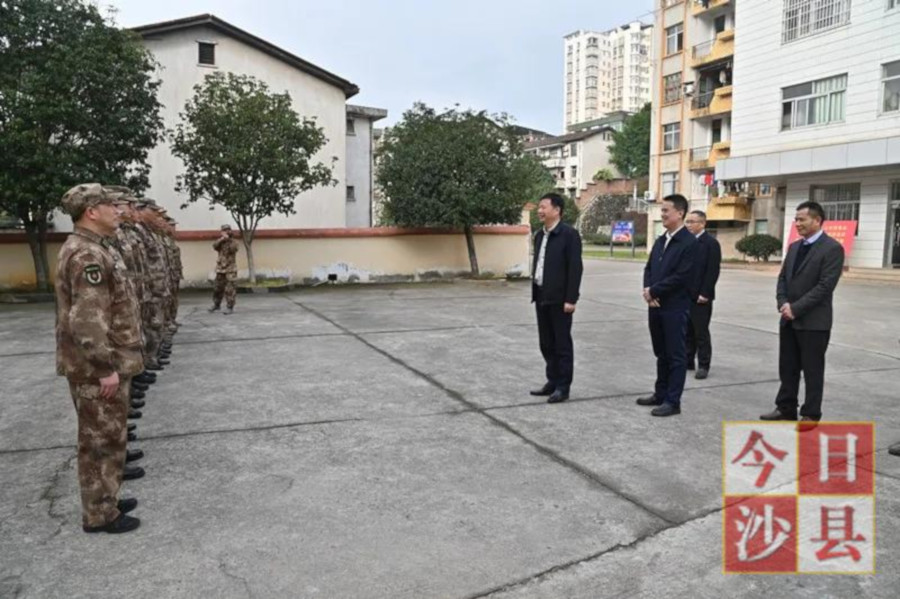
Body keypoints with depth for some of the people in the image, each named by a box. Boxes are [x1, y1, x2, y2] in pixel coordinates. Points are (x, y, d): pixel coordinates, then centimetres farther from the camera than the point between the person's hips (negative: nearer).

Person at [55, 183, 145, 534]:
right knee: (101, 440, 2)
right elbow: (87, 321, -27)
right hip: (97, 369, -10)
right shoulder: (86, 255, -21)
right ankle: (99, 515, 15)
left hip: (110, 363, 10)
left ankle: (106, 499, 33)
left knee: (109, 436, 19)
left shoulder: (97, 248, 13)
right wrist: (106, 367, -23)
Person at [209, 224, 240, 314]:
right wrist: (221, 239, -23)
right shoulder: (220, 242, 10)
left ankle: (230, 307, -1)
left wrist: (228, 239, -20)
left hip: (230, 270, -4)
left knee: (229, 289, -8)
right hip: (220, 269, 4)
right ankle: (216, 304, 28)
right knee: (218, 288, 11)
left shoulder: (233, 242, 1)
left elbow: (232, 249, -21)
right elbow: (215, 247, -12)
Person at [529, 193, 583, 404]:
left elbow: (575, 268, -14)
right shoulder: (539, 235, 13)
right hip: (542, 297, 8)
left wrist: (571, 298, -18)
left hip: (559, 299, -7)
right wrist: (535, 293, 12)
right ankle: (552, 381, 23)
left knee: (562, 343, 2)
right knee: (546, 343, 12)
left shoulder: (569, 234, -10)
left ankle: (563, 386, 10)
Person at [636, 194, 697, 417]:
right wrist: (647, 290, -6)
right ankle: (661, 394, 27)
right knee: (661, 354, 16)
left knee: (676, 355, 1)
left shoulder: (689, 242, -12)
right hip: (656, 306, 8)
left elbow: (681, 277, -18)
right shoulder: (660, 240, 14)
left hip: (675, 307, -8)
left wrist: (653, 291, -12)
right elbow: (649, 268, 14)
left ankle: (673, 401, 8)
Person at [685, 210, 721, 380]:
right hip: (685, 295, 6)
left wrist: (704, 294, -16)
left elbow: (713, 271, -13)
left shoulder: (711, 243, -8)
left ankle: (703, 365, 8)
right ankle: (688, 361, 21)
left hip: (700, 297, -6)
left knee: (701, 332, 0)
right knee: (687, 331, 12)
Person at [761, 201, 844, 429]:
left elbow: (825, 286, -17)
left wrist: (796, 308, -18)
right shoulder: (794, 247, 12)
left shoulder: (832, 248, -11)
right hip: (789, 319, 7)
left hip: (814, 321, -7)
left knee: (812, 370, 4)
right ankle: (786, 408, 24)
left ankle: (811, 414, 14)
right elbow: (782, 278, 12)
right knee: (787, 367, 13)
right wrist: (783, 303, -5)